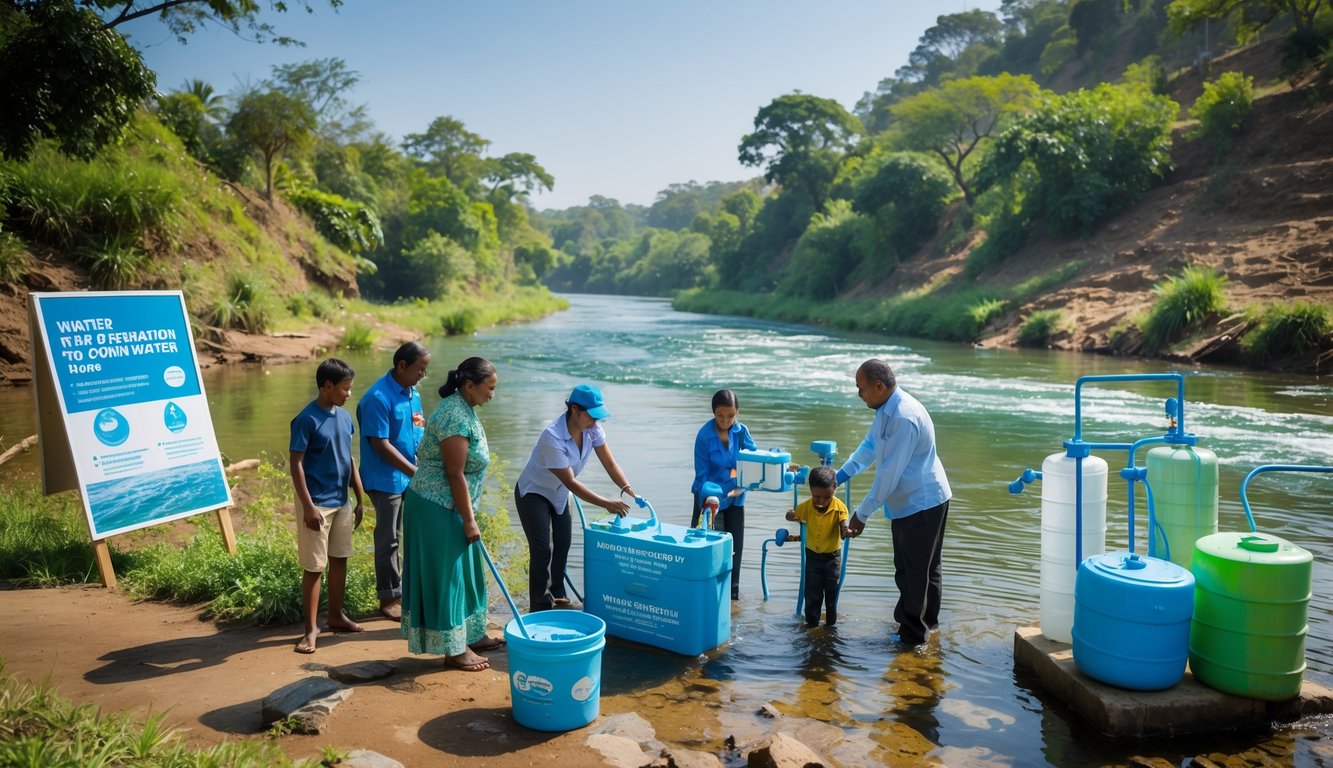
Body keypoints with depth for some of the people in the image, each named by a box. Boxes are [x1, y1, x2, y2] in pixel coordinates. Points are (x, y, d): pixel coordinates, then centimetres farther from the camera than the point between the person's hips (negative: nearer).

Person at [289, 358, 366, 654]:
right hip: (317, 504, -7)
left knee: (339, 559, 15)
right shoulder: (307, 419, -15)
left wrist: (359, 498, 14)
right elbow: (296, 464, -15)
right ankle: (311, 629, 10)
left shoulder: (344, 416, 6)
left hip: (342, 501, 7)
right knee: (314, 567, 0)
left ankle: (336, 616, 30)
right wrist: (308, 506, -19)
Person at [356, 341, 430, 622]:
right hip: (387, 480, -8)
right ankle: (389, 598, 16)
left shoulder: (413, 393, 7)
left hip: (411, 477, 8)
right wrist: (414, 471, -20)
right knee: (388, 540, 4)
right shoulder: (378, 398, -19)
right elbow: (381, 444, -21)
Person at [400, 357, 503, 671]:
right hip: (437, 507, -10)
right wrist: (469, 520, -18)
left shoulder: (464, 409, 9)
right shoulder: (455, 417, -23)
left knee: (466, 571, 18)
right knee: (445, 574, 0)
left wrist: (468, 516, 21)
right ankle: (454, 650, 12)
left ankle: (472, 636, 30)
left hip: (449, 506, 10)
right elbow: (455, 474, -23)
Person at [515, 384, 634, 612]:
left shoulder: (592, 429, -16)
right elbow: (570, 482, -34)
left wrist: (628, 489, -30)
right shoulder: (552, 437, -36)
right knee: (542, 550, -12)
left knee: (563, 545, 13)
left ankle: (557, 594, 30)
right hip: (533, 493, -7)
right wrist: (606, 504, -37)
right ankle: (539, 608, -2)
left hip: (558, 493, 7)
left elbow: (609, 463, -14)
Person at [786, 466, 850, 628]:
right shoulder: (806, 506, -15)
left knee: (832, 591, 8)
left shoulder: (839, 507, -21)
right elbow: (793, 515, 0)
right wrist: (791, 516, -26)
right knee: (812, 592, 5)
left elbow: (843, 530, -28)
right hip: (812, 555, 1)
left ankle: (831, 621, 23)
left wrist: (847, 532, -54)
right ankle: (811, 622, 17)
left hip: (832, 555, -1)